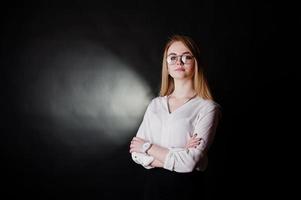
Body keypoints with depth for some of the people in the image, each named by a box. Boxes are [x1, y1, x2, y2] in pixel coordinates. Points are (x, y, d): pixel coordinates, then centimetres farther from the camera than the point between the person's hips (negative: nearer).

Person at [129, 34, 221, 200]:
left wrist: (148, 147, -9)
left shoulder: (207, 107, -11)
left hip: (186, 187, -4)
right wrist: (175, 156, -16)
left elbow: (189, 162, -19)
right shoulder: (155, 104, 5)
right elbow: (137, 153, -2)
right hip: (153, 185, 4)